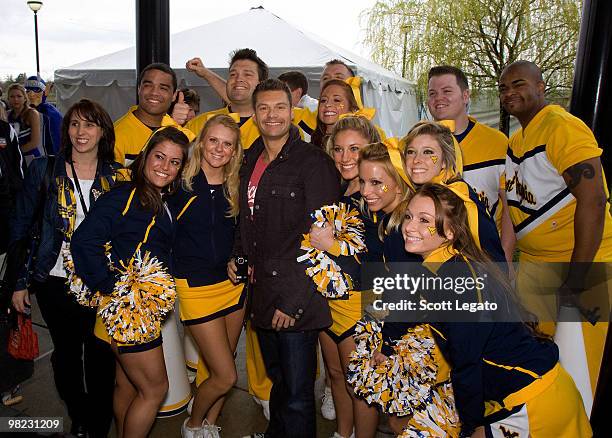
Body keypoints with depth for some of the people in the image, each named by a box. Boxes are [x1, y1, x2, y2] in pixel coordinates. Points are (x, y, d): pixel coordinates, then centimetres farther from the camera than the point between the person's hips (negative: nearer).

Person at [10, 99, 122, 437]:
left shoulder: (118, 176, -1)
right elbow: (22, 225, 1)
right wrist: (20, 281, -1)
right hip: (56, 282, 1)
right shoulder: (44, 170, -3)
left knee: (100, 358, 8)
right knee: (66, 353, 15)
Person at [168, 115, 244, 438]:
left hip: (234, 285, 5)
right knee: (226, 376, 0)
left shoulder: (234, 188, 4)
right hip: (197, 287, -4)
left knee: (221, 370, 16)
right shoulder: (181, 183, -9)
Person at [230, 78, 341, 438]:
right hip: (263, 294, 7)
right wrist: (238, 256, 11)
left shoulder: (314, 162, -10)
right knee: (277, 381, 22)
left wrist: (294, 299, -17)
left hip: (297, 299, -7)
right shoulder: (252, 161, 13)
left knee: (297, 396, 3)